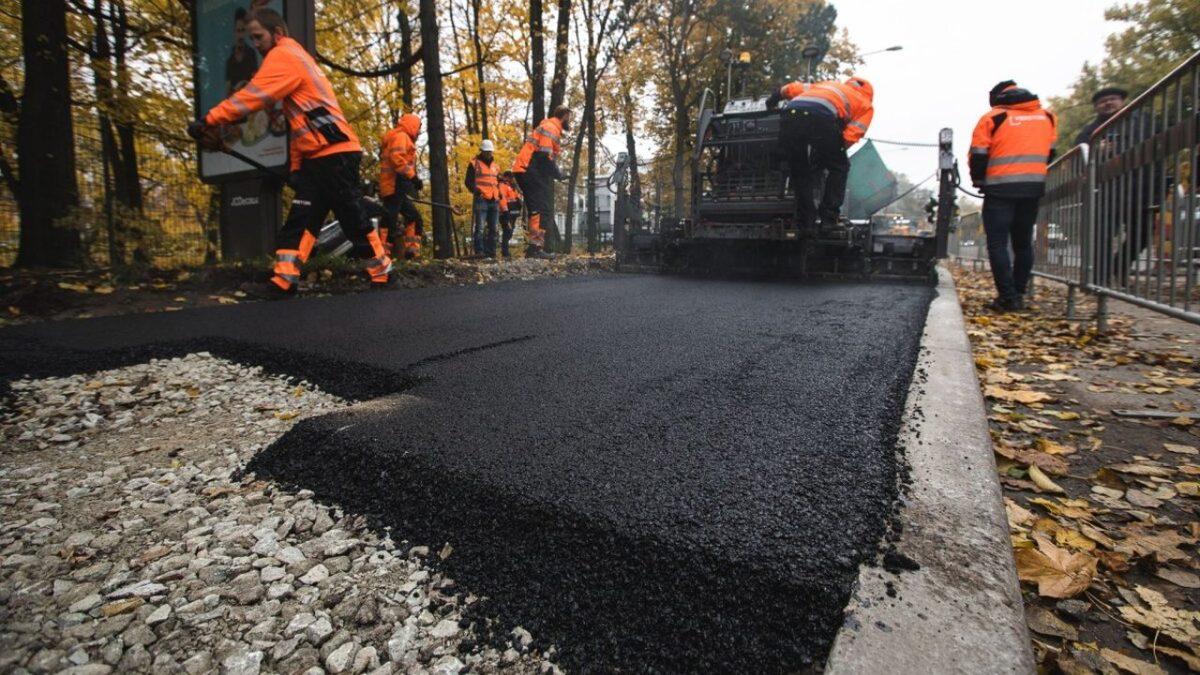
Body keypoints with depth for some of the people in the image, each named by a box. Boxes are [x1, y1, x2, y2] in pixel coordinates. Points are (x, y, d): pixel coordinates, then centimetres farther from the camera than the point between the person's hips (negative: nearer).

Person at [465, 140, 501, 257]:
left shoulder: (494, 165, 22)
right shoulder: (474, 163, 5)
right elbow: (468, 181, -1)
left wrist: (499, 192, 14)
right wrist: (475, 190, -18)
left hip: (494, 201, 6)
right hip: (481, 200, -6)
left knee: (493, 229, 6)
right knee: (480, 228, -13)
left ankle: (491, 252, 11)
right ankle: (479, 252, -14)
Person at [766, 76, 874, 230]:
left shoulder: (829, 85, 42)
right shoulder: (866, 105, 28)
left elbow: (793, 88, 36)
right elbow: (851, 136, 11)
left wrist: (774, 98, 51)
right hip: (821, 117, -4)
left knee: (799, 171, 20)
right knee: (839, 168, 18)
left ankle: (804, 222, 18)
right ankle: (828, 218, 12)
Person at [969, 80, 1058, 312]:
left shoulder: (993, 118, -4)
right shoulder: (1047, 116, 13)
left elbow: (978, 156, -6)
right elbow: (1050, 153, 17)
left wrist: (979, 181, 10)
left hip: (1001, 190, -5)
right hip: (1033, 189, 5)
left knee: (997, 243, -3)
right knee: (1023, 243, 13)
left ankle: (1008, 298, -10)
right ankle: (1018, 295, 16)